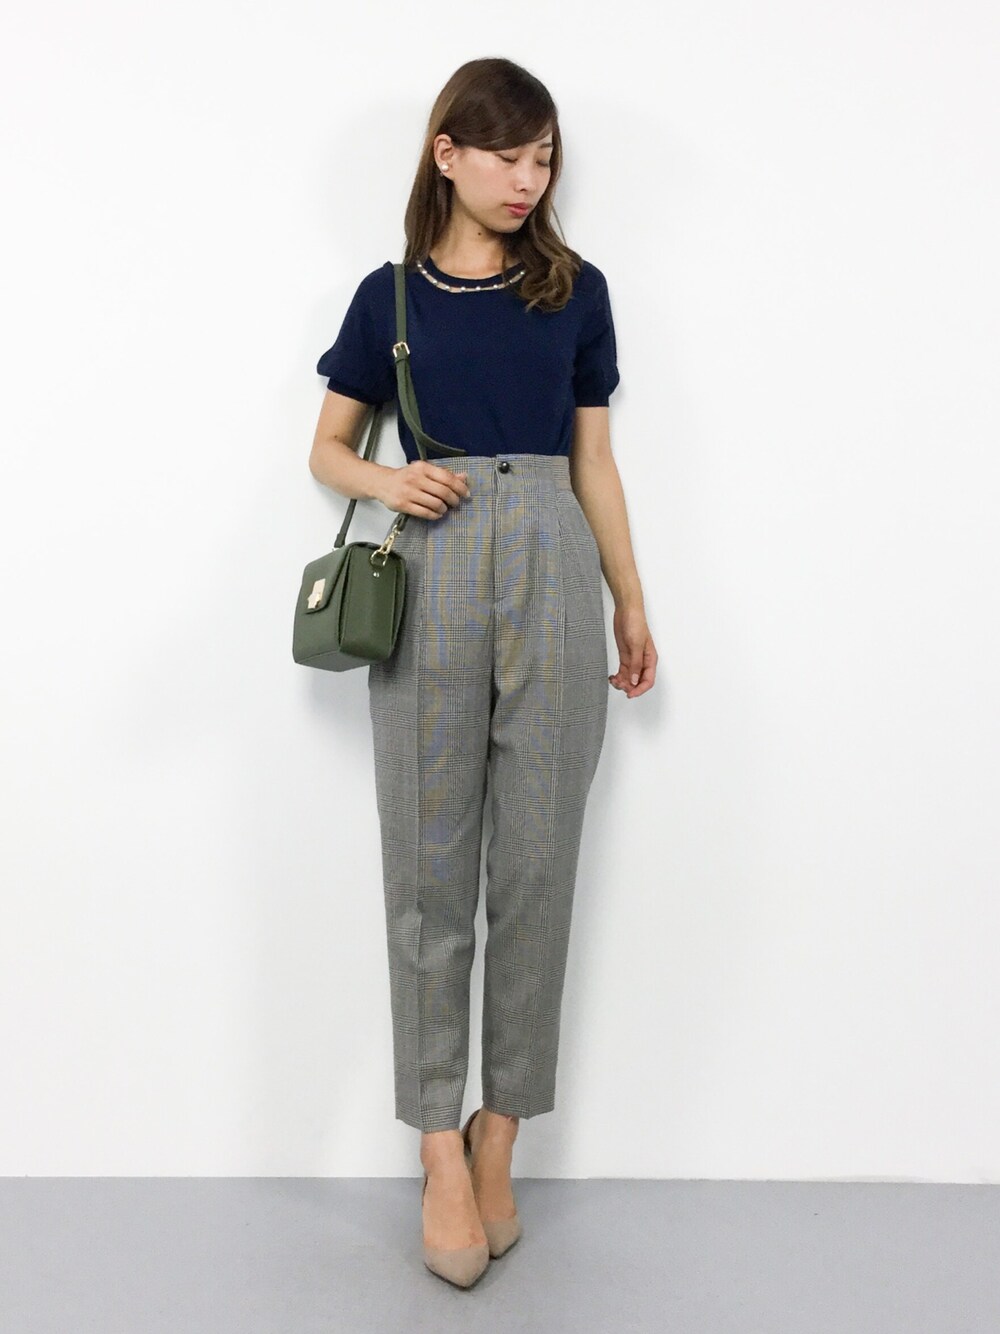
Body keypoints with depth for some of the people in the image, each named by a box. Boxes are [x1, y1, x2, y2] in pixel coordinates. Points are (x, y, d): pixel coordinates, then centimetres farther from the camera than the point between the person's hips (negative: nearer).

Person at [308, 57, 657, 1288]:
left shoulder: (576, 290, 11)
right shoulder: (389, 296, 9)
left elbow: (593, 457, 14)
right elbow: (327, 447, 15)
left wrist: (631, 601, 12)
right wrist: (384, 481, -7)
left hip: (553, 569, 1)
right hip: (432, 572, -1)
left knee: (537, 864, 1)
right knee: (429, 868, 0)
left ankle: (499, 1134, 15)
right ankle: (440, 1149, 10)